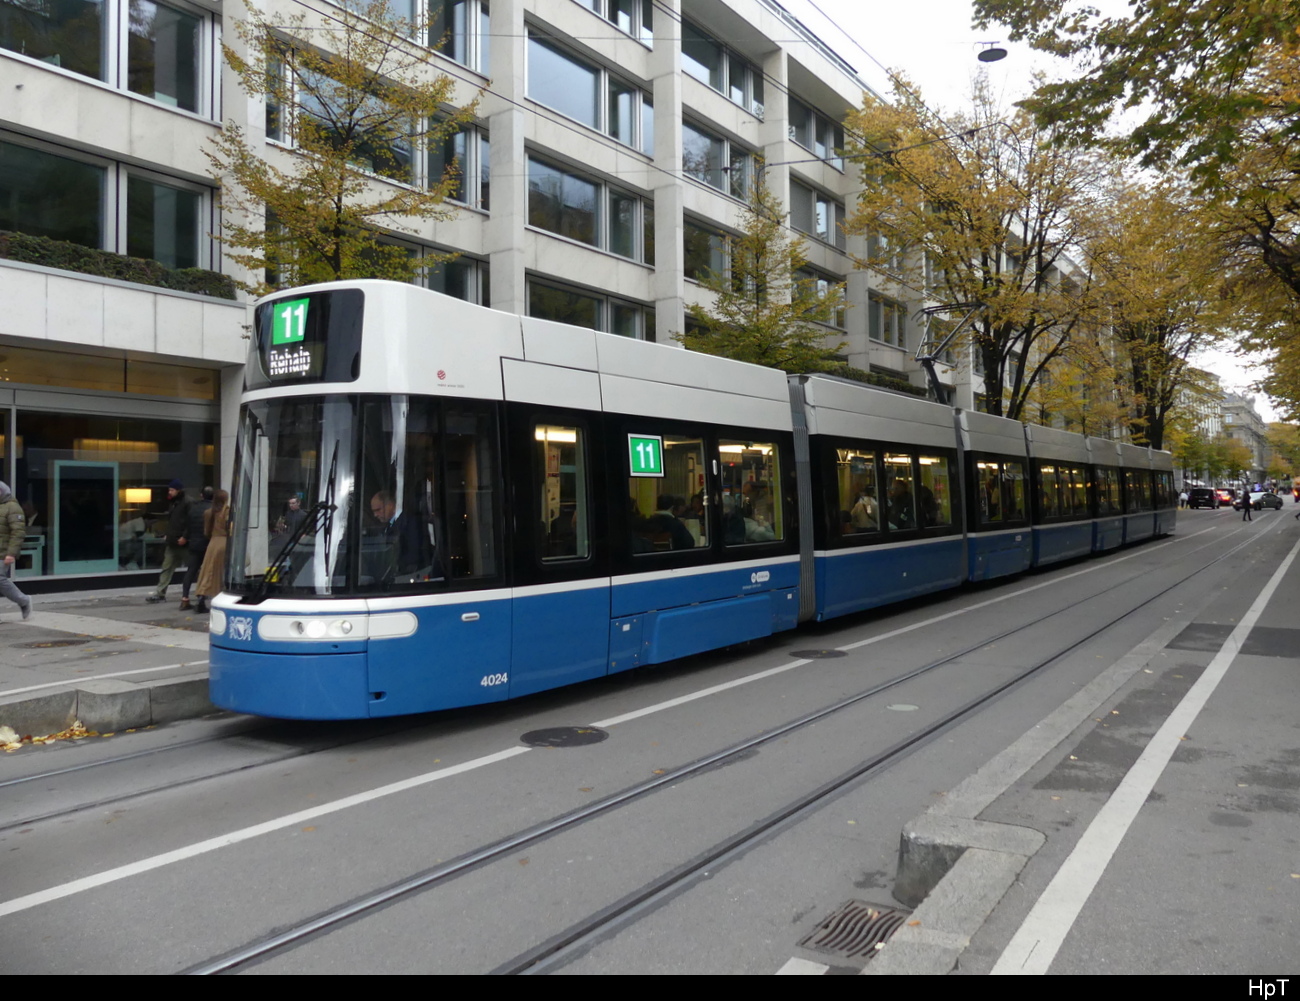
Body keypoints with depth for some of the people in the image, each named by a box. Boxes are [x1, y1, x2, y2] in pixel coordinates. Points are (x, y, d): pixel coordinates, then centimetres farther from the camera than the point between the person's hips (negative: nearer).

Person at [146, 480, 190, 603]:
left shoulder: (187, 504, -13)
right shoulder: (173, 505, 17)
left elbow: (191, 522, -21)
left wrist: (185, 537, -24)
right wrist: (168, 535, 16)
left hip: (183, 543, -9)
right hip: (172, 543, 9)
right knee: (167, 568, 6)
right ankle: (160, 593, 6)